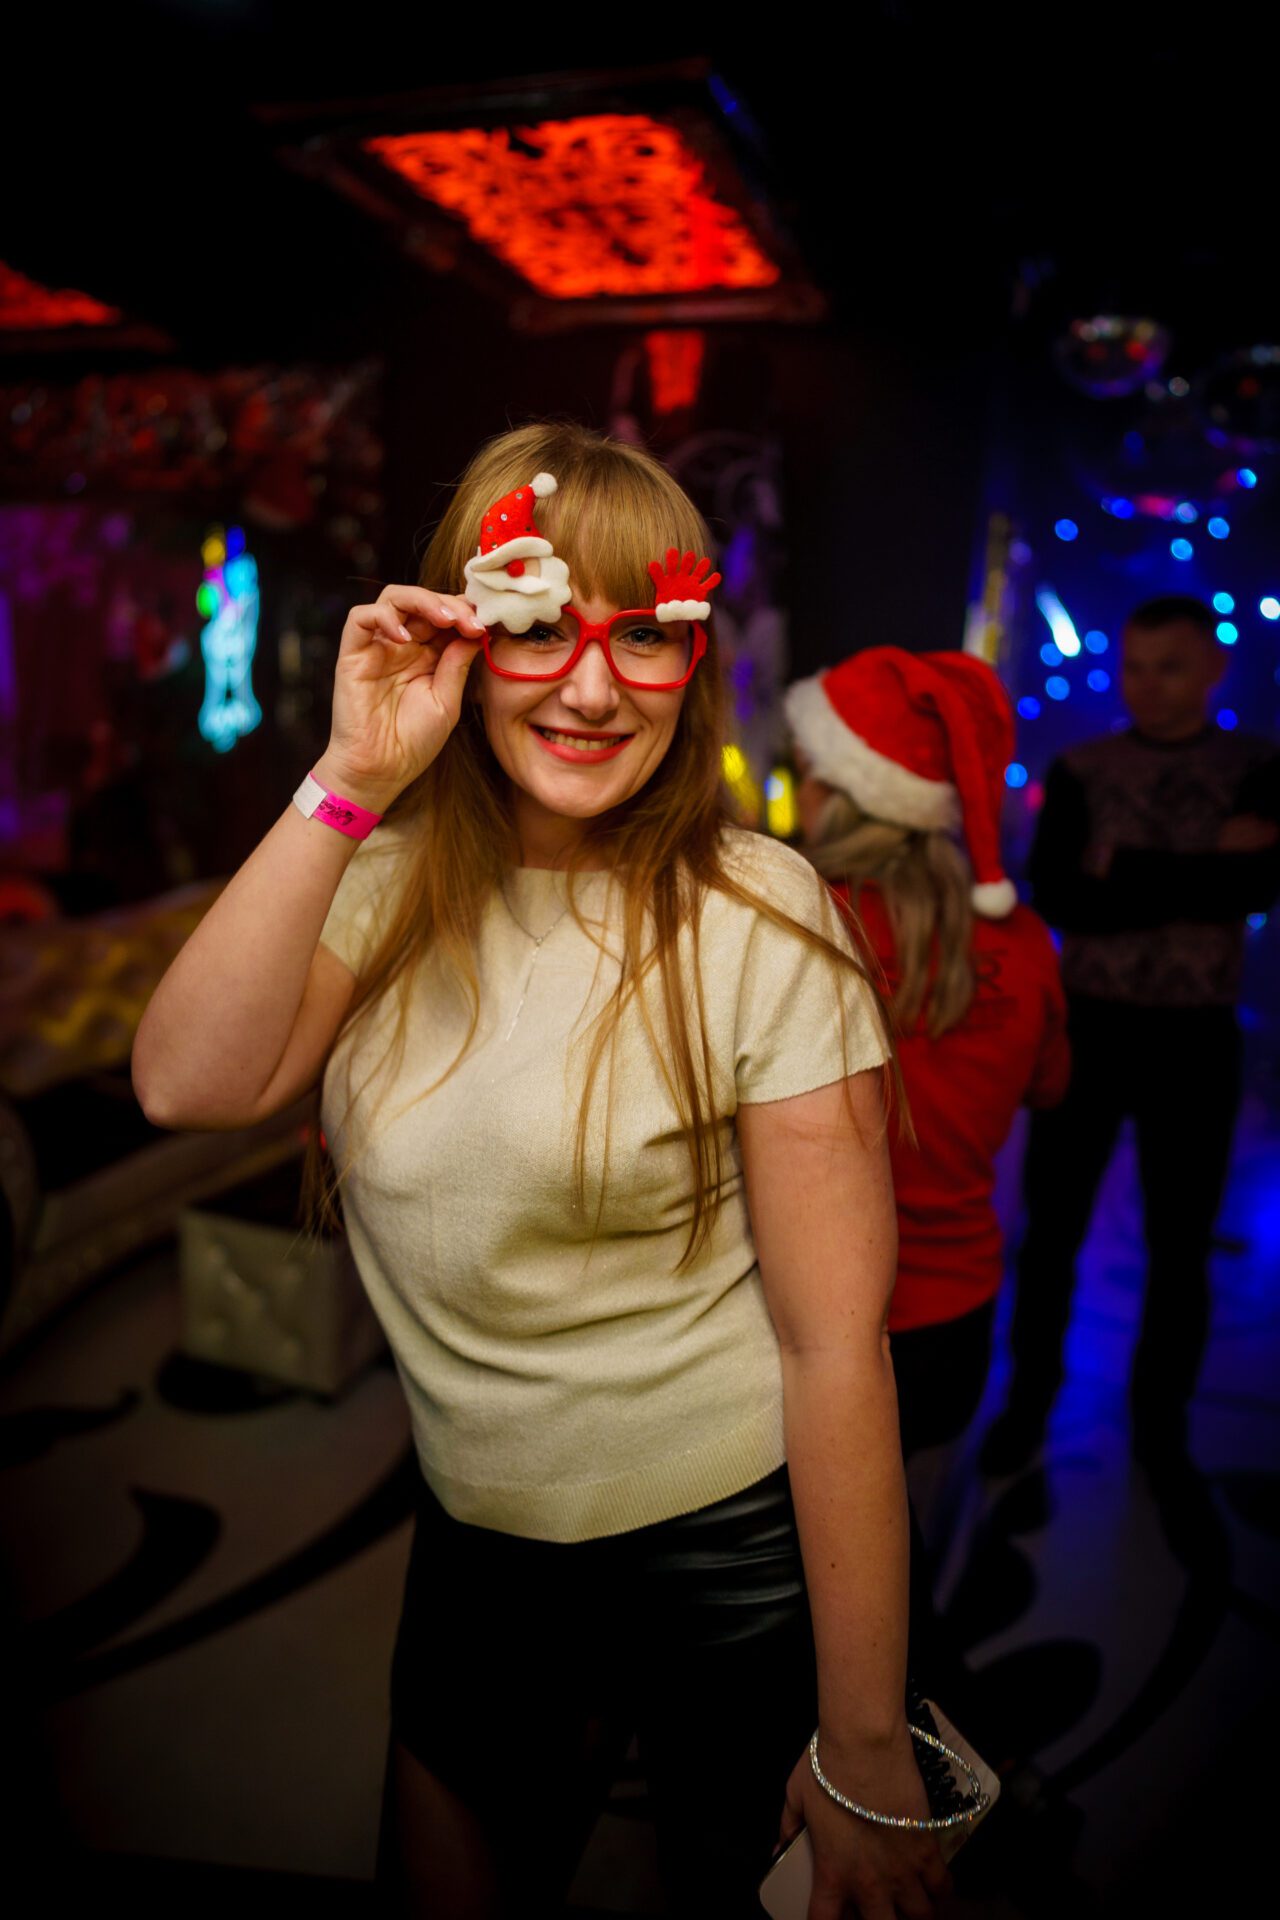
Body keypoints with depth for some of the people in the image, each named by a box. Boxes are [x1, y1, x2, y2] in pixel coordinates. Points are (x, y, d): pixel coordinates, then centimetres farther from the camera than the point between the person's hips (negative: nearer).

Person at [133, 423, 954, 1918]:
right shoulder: (397, 879, -4)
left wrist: (868, 1756, -15)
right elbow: (189, 1086, -17)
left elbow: (837, 1343, -19)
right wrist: (348, 784, -23)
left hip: (730, 1552, -4)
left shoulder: (753, 917, -19)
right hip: (476, 1540, 5)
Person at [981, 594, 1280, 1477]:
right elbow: (1056, 896, -15)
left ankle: (1162, 1423, 30)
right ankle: (1030, 1399, 29)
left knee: (1180, 1245, 11)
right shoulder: (1080, 770, -1)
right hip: (1086, 1024, 0)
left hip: (1195, 1037, 0)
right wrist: (1201, 877, -18)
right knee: (1052, 1227, 9)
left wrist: (1126, 868, -18)